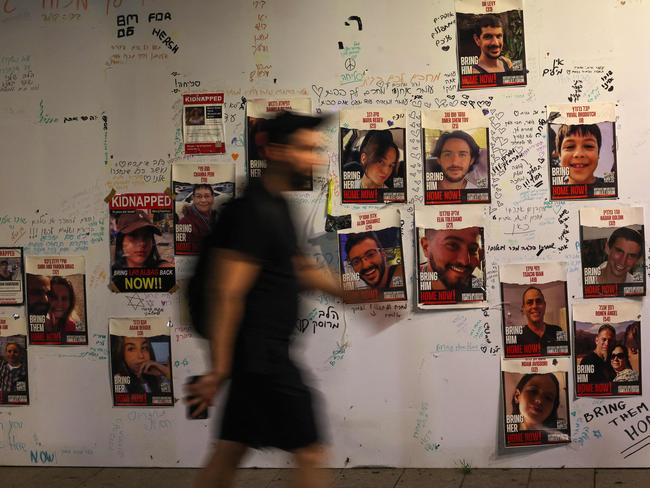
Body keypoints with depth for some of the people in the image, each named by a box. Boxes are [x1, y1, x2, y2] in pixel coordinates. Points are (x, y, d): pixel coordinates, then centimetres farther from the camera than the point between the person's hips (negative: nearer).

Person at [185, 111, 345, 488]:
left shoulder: (276, 205, 13)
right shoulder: (253, 211, -18)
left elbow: (299, 268, 24)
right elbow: (227, 294, -21)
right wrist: (219, 370, -22)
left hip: (265, 352, 10)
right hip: (261, 354, -10)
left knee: (231, 451, 14)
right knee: (310, 453, -3)